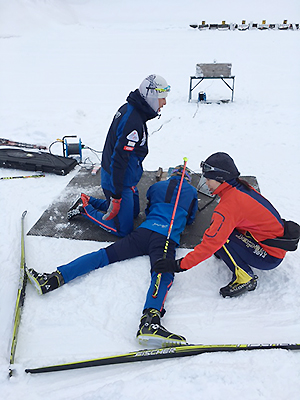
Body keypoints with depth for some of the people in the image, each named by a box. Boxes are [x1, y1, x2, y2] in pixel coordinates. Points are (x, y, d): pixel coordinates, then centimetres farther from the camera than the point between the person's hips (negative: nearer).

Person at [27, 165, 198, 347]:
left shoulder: (157, 187, 25)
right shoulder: (192, 191, 21)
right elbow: (190, 219, 34)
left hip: (144, 231, 2)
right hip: (167, 240, -2)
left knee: (105, 255, -3)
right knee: (163, 275, -24)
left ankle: (56, 277, -16)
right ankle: (151, 320, -53)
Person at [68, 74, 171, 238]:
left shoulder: (128, 108, 3)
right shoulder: (133, 122, -29)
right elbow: (119, 158, -28)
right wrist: (116, 194, -22)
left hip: (126, 178, 10)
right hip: (117, 181, -10)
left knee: (133, 211, 25)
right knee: (123, 229, 1)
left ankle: (88, 200, 26)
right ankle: (84, 208, 11)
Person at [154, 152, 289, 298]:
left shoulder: (230, 204, -26)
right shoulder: (241, 187, 0)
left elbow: (211, 242, -28)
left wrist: (179, 265, -24)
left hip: (270, 257, -8)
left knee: (220, 237, -19)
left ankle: (245, 278, -8)